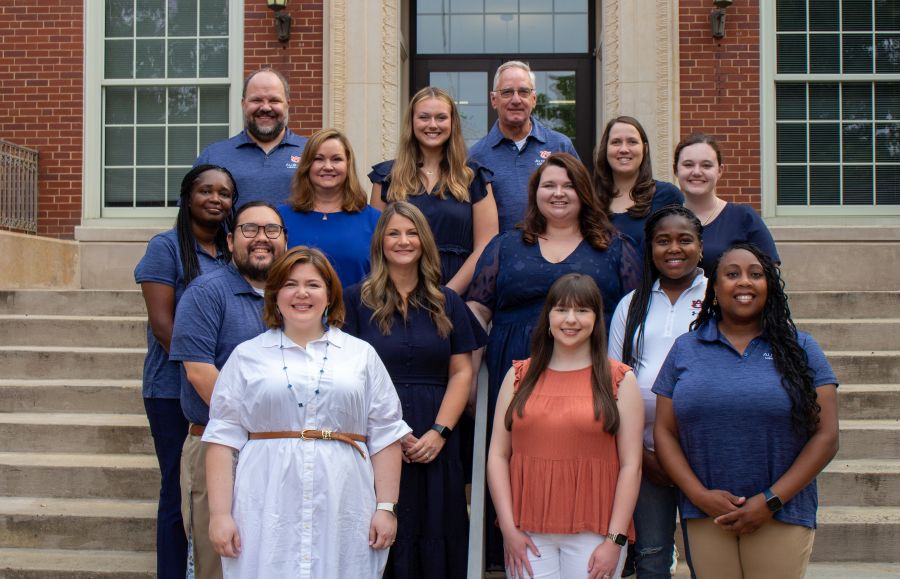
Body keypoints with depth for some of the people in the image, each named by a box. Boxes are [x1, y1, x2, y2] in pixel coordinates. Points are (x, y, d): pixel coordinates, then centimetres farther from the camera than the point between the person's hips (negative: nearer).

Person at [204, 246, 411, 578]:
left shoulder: (362, 355, 11)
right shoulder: (247, 356, 9)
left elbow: (385, 437, 8)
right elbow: (223, 438, 5)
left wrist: (386, 508, 1)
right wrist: (220, 514, -3)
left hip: (343, 512, 1)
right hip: (267, 511, 0)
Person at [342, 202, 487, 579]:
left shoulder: (447, 303, 11)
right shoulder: (356, 300, 3)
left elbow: (461, 372, 6)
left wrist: (439, 431, -8)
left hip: (434, 446, 2)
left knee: (434, 540, 6)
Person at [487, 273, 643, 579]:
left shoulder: (620, 379, 4)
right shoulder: (519, 376, 8)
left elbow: (631, 465, -1)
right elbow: (498, 455, 4)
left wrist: (615, 540, -7)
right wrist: (509, 530, -4)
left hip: (593, 535, -1)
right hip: (527, 535, 1)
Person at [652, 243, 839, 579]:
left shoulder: (799, 349, 4)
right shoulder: (685, 350, 8)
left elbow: (826, 436, -1)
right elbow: (664, 432, 5)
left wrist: (771, 501, -9)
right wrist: (700, 495, -8)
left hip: (782, 518, -1)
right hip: (705, 519, 1)